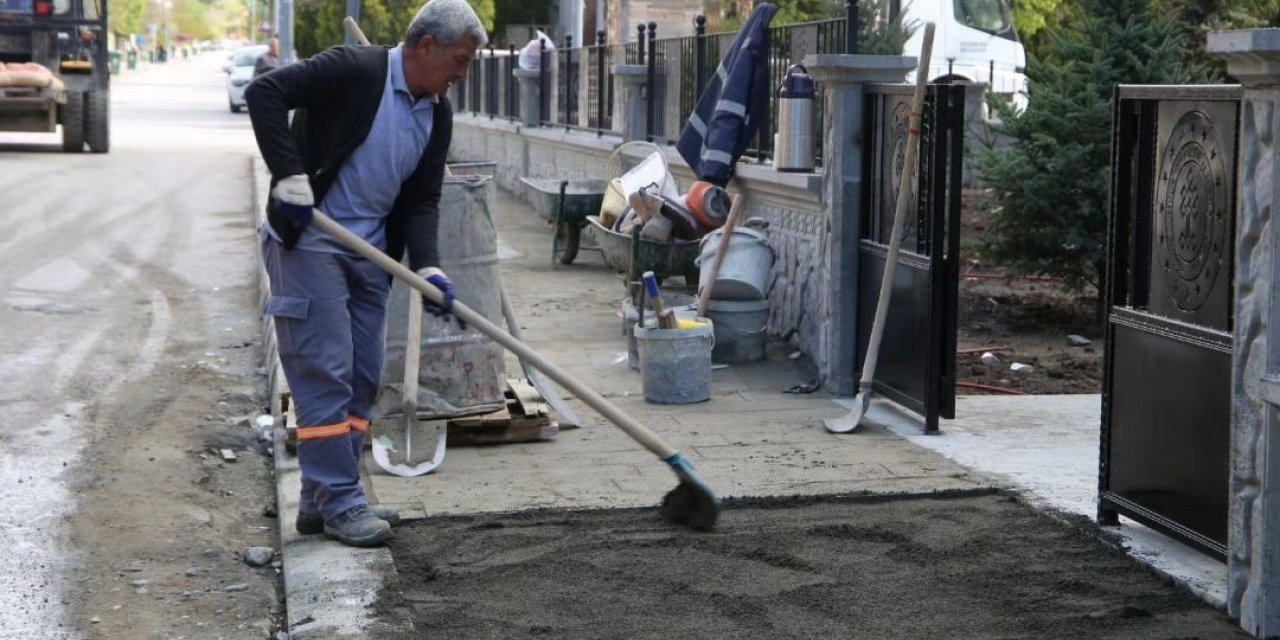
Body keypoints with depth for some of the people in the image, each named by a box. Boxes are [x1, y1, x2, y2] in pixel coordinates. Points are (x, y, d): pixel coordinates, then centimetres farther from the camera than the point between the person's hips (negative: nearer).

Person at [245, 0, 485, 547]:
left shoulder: (438, 114, 6)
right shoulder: (355, 71, -16)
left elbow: (421, 202, 5)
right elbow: (264, 92, -21)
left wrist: (426, 267, -11)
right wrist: (290, 179, -26)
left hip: (370, 250, 8)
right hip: (308, 240, -8)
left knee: (362, 378, 10)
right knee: (325, 373, -7)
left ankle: (322, 499, 19)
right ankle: (339, 503, -1)